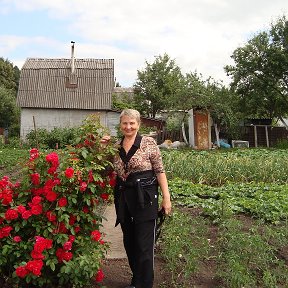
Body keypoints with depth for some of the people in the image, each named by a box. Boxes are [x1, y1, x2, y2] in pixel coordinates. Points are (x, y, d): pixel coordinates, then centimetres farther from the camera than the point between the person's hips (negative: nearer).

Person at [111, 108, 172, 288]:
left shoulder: (149, 143, -6)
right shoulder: (116, 147, 8)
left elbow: (160, 171, -6)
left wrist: (166, 197, -11)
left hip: (145, 198, -5)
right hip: (123, 198, 6)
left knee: (144, 245, -2)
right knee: (129, 243, 16)